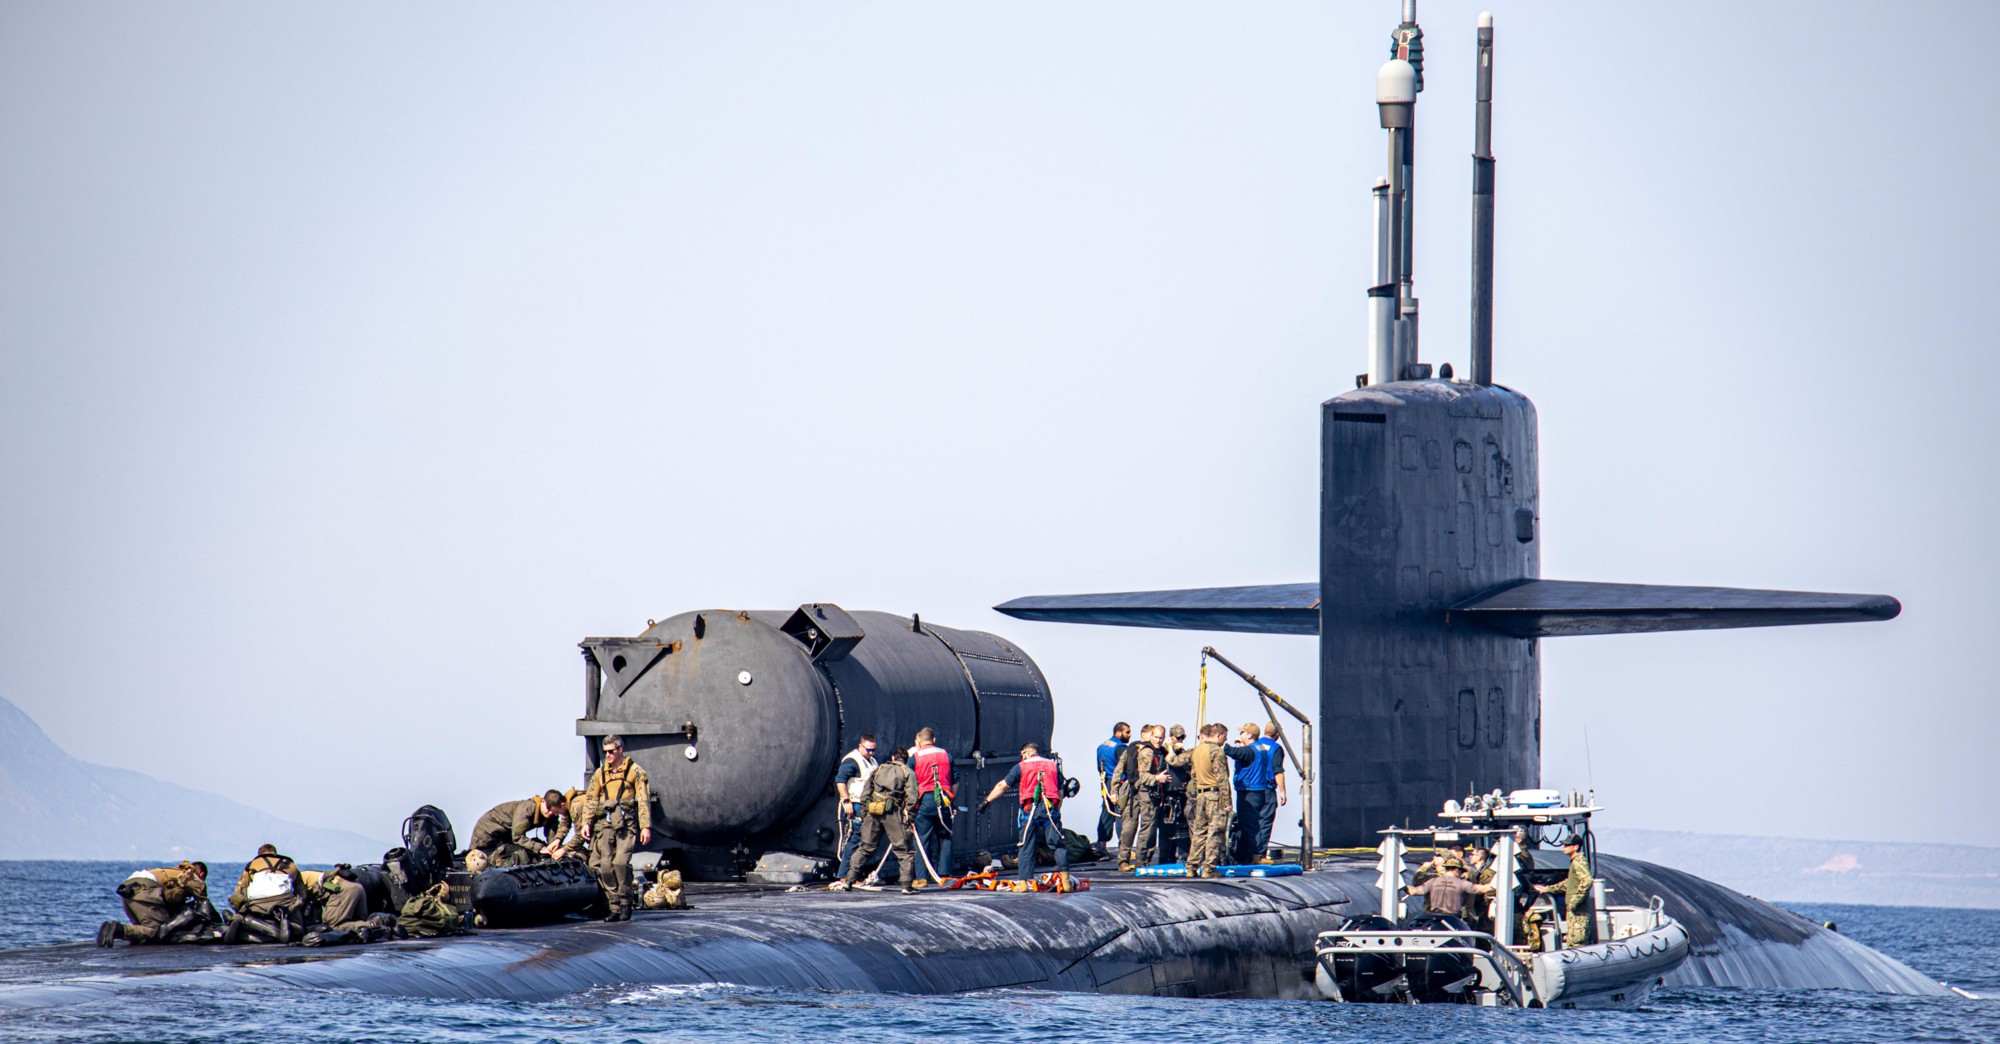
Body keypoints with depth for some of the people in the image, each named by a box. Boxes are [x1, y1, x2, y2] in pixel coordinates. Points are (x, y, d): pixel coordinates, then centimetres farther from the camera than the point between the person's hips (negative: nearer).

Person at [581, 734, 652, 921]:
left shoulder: (635, 772, 4)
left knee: (621, 862, -17)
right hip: (604, 824, 4)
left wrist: (646, 827, -8)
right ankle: (614, 906, -1)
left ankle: (625, 904, -4)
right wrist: (587, 823, 6)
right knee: (605, 866, -7)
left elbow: (644, 801, 0)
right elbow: (590, 799, 17)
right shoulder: (600, 773, 16)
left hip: (626, 824, -4)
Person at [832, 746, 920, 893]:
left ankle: (848, 881, 10)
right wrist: (910, 818, -1)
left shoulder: (878, 769, 22)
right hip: (893, 812, -4)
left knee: (865, 848, 12)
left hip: (873, 811, 4)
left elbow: (865, 794, 18)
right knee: (905, 850, 2)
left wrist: (864, 815, 21)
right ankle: (907, 885, -6)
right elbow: (911, 797, -4)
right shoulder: (908, 772, 9)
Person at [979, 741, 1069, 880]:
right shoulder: (1053, 765, 18)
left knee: (1027, 846, 3)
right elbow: (1060, 793, 17)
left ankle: (1024, 881, 1)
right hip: (1050, 808, 2)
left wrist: (987, 801, 22)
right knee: (1057, 843, 2)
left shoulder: (1021, 767, 10)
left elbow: (1002, 786, 13)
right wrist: (1056, 812, 23)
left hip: (1030, 809, -2)